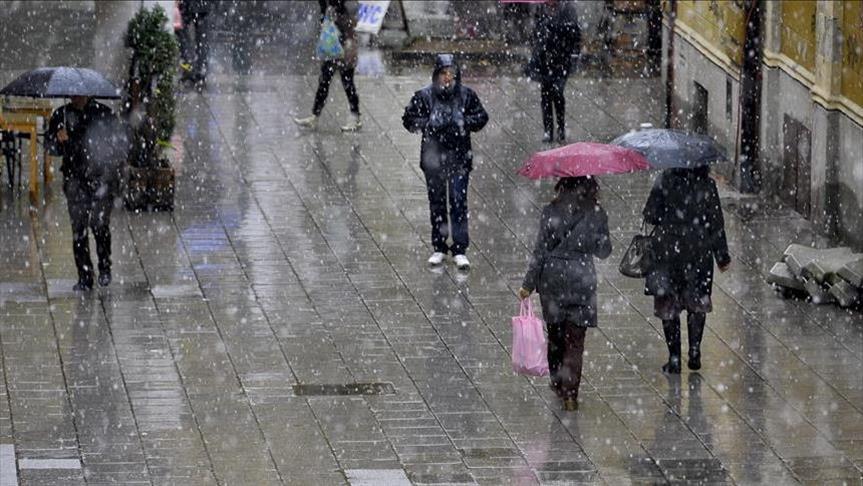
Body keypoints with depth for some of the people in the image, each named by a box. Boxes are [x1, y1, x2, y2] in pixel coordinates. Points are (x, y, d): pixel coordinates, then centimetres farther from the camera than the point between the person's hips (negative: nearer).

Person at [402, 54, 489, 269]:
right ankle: (439, 248, 21)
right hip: (433, 157, 1)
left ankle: (460, 250, -1)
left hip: (459, 157, -1)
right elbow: (409, 119, -1)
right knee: (437, 203, 10)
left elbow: (481, 117, 6)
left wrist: (464, 122, -13)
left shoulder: (466, 95, -1)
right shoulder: (424, 96, -3)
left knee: (459, 202, -6)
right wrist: (431, 124, -16)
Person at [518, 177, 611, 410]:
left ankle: (558, 382, 32)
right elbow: (603, 251, 2)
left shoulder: (551, 213, -7)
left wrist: (528, 285, 0)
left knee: (555, 333, 18)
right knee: (575, 339, 2)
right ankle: (570, 392, -6)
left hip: (552, 278, 1)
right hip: (582, 279, -1)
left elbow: (540, 251, -6)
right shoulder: (596, 214, -6)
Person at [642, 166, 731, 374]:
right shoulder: (706, 184, -5)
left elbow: (650, 215, -9)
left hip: (667, 253, -1)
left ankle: (674, 358, 4)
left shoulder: (664, 180, -9)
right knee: (697, 305, 17)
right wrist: (722, 256, 8)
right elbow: (716, 223, -1)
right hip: (699, 253, 1)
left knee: (668, 306, 7)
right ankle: (694, 352, 10)